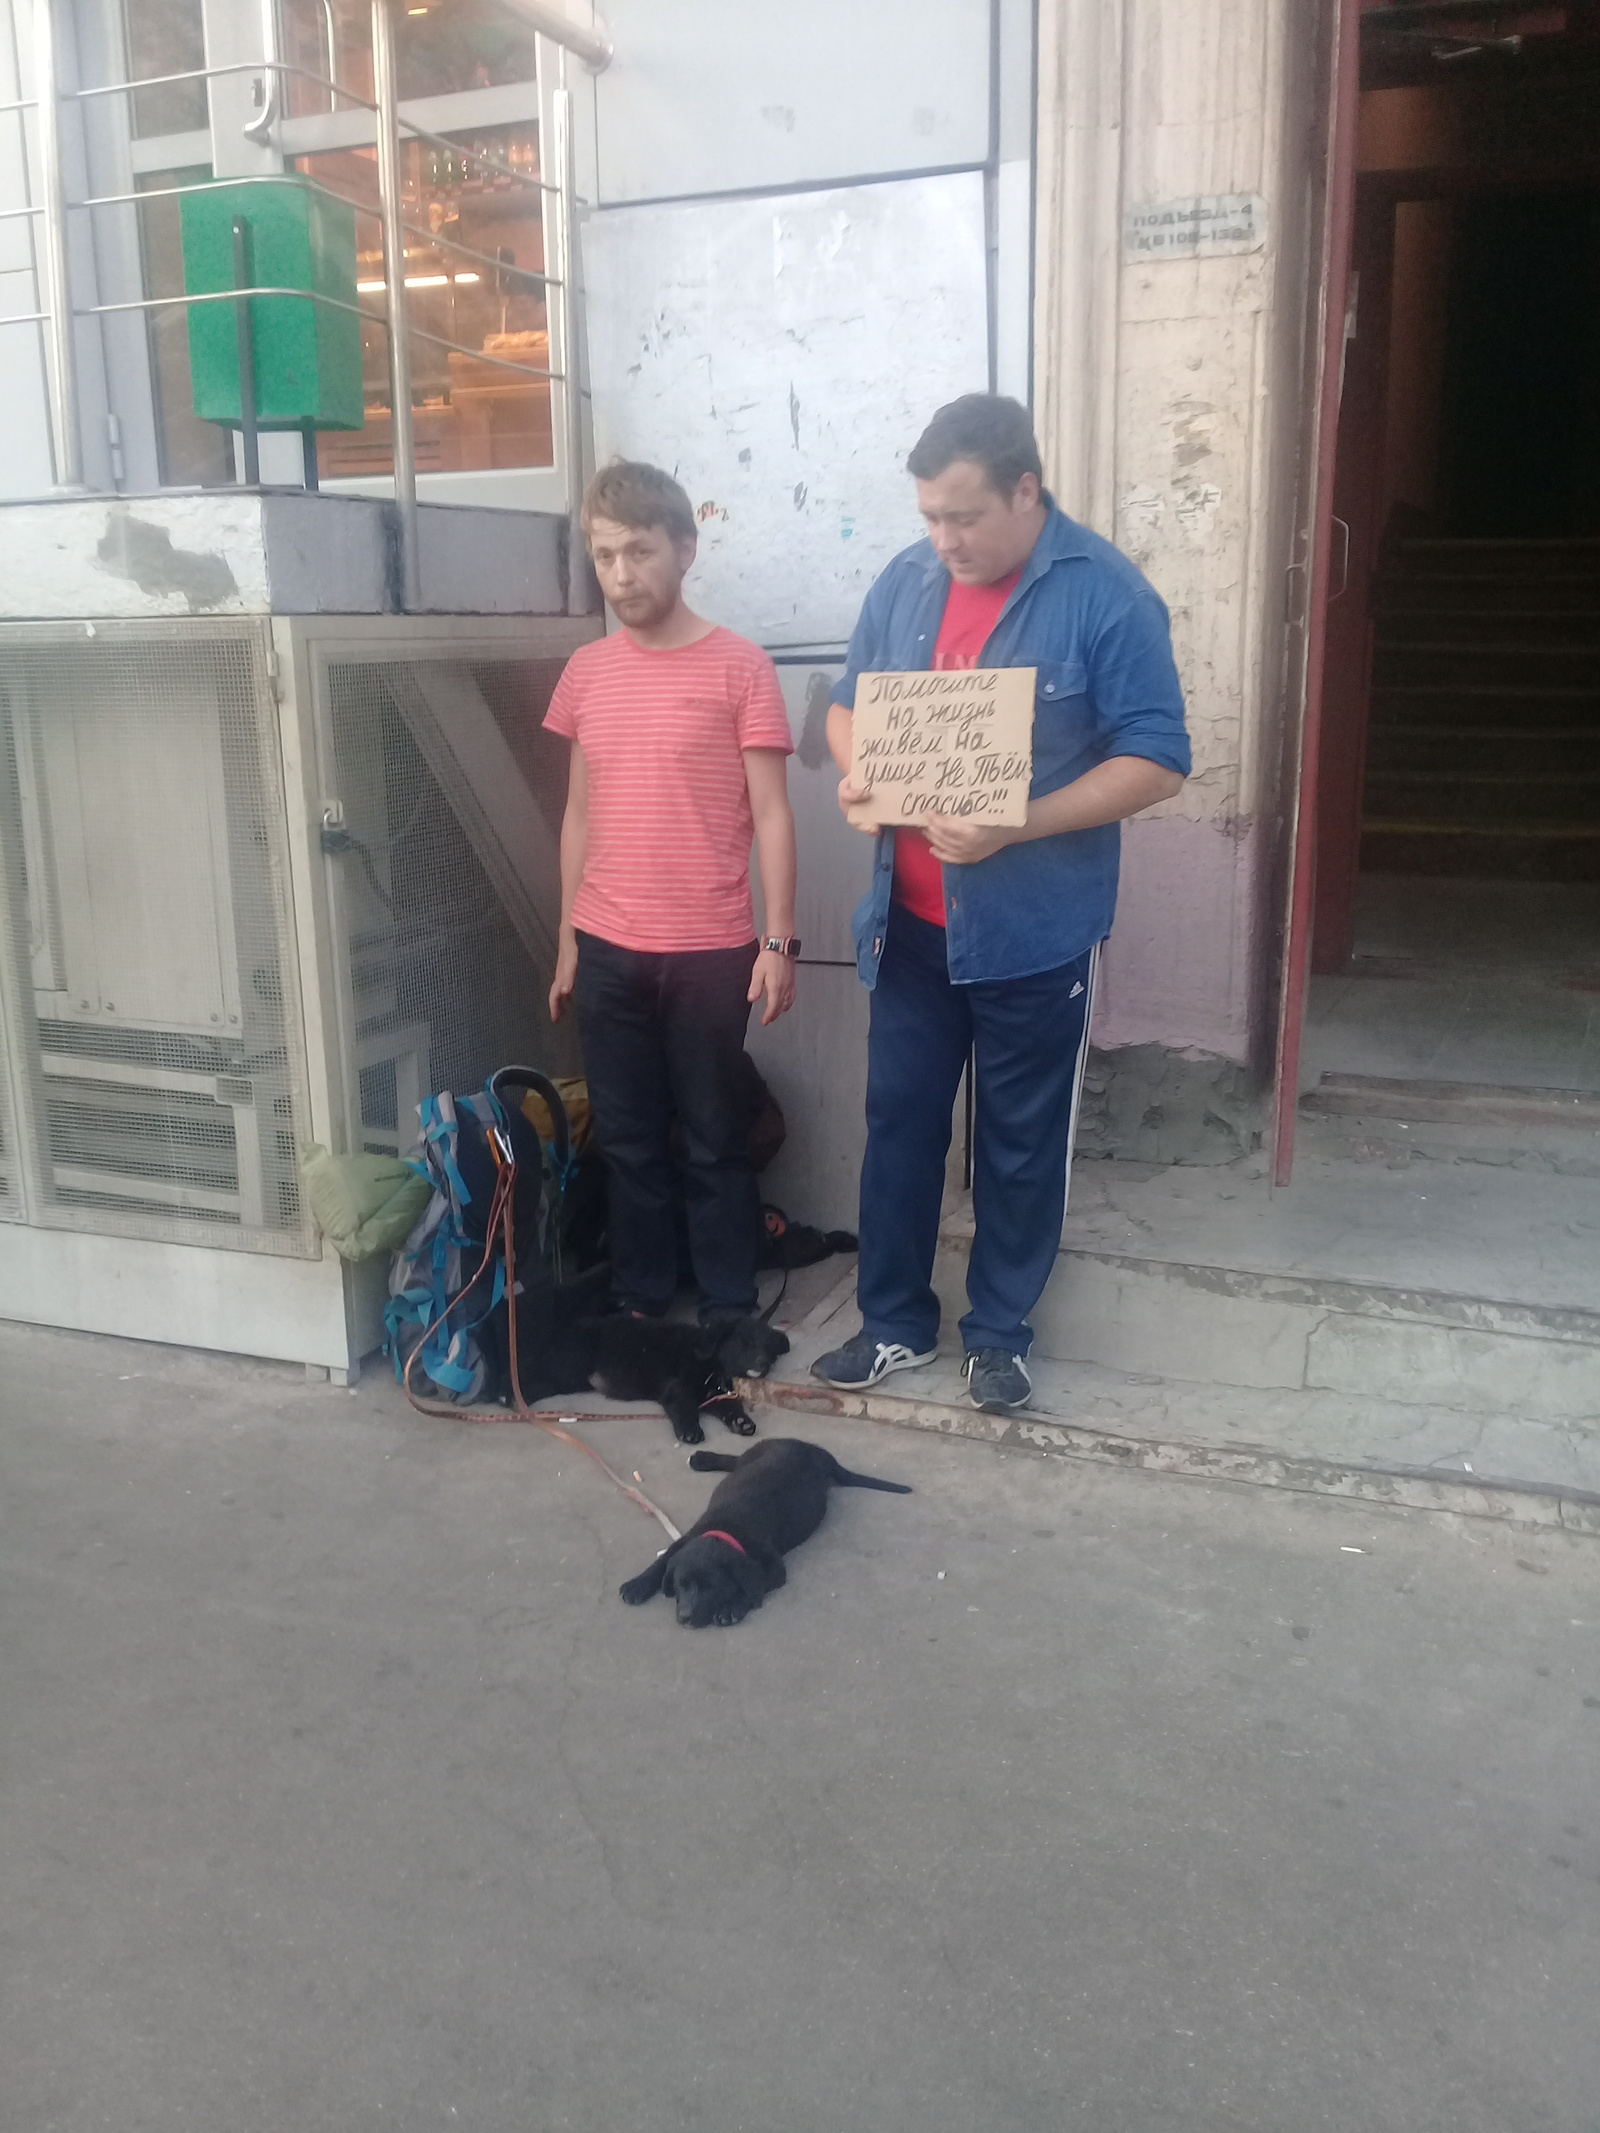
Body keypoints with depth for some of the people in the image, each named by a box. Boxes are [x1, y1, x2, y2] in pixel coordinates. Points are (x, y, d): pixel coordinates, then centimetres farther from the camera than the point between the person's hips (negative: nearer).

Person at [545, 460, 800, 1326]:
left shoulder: (740, 668, -5)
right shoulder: (585, 671, 7)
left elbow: (770, 815, -5)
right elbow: (580, 814, 12)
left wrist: (779, 940, -10)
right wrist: (566, 941, 12)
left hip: (710, 952, -4)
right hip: (608, 951, 4)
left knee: (714, 1141, 7)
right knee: (627, 1140, 13)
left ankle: (729, 1314, 21)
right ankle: (639, 1303, 27)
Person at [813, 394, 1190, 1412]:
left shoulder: (1107, 596, -12)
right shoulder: (906, 582, 4)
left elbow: (1157, 761, -15)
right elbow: (849, 704, 16)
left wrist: (1013, 827, -26)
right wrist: (857, 770, -8)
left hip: (1035, 933, -4)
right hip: (909, 921, 5)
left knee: (1022, 1143, 10)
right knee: (899, 1122, 13)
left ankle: (1000, 1333, 29)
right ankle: (895, 1321, 30)